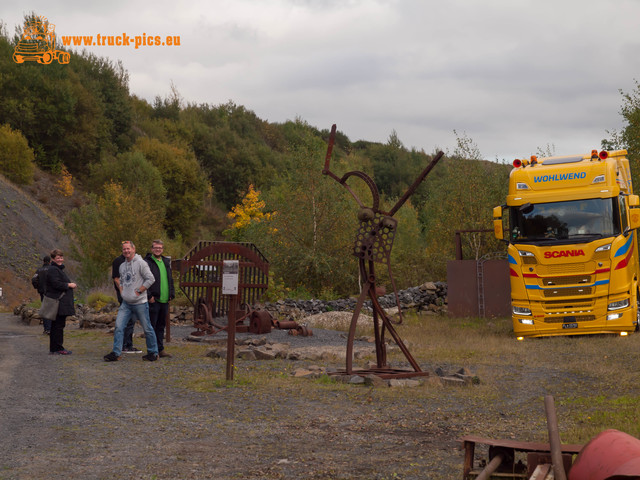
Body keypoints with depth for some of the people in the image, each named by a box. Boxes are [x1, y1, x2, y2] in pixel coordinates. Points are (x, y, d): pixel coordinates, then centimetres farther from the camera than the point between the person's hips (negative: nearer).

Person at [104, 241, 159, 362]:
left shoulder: (141, 263, -10)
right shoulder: (122, 266, 12)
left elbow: (150, 279, -14)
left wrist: (139, 291, -14)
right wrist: (121, 291, 10)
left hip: (140, 303, -6)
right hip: (126, 303, 6)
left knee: (147, 328, 3)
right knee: (119, 326, -3)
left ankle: (153, 352, 16)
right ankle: (116, 353, 2)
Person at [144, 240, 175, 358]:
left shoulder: (166, 262, 17)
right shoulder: (147, 262, -6)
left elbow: (170, 280, 24)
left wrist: (171, 294, 13)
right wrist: (149, 296, -16)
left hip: (164, 300, 7)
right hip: (153, 300, -7)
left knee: (161, 325, 12)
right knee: (152, 326, -2)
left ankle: (160, 349, 18)